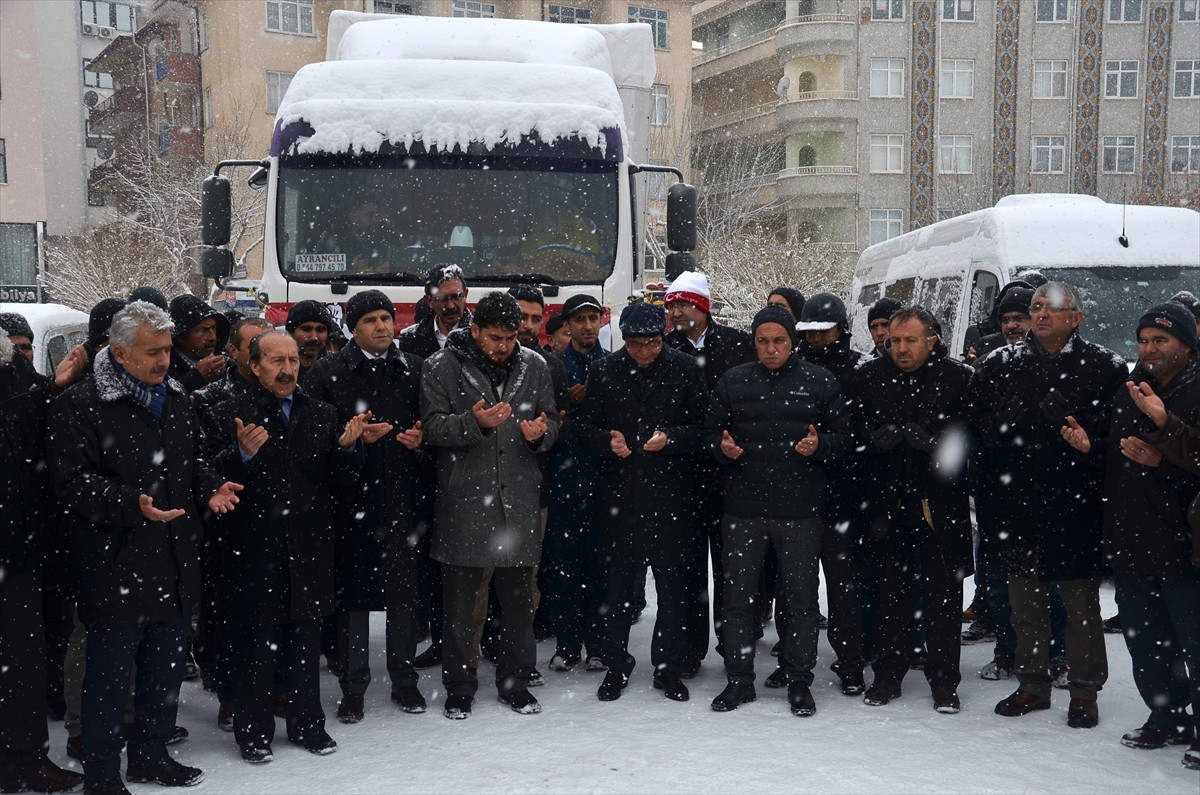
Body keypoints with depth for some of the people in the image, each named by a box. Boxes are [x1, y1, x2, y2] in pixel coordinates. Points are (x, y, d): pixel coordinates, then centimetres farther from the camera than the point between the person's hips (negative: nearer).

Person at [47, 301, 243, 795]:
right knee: (110, 675, 4)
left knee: (167, 666, 17)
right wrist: (133, 504, -28)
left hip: (175, 565, 7)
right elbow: (73, 482, -16)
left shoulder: (176, 400, 11)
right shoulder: (79, 405, -11)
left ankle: (151, 755, 34)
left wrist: (210, 489, 2)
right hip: (116, 568, -7)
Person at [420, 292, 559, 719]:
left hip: (520, 498, 3)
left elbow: (552, 423, 14)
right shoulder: (441, 368, -1)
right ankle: (459, 688, 19)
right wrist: (475, 422, -24)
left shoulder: (534, 366, 9)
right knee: (459, 600, 5)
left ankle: (515, 683, 25)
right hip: (463, 499, -3)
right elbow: (432, 427, -7)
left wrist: (540, 431, -10)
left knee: (518, 597, 11)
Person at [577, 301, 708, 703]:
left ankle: (668, 666, 21)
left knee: (671, 583, 7)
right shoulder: (604, 371, 4)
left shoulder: (685, 369, 0)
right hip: (620, 490, 1)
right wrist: (608, 441, -11)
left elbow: (703, 426, 1)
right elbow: (587, 425, 9)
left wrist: (670, 438, -17)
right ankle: (617, 665, 23)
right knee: (619, 582, 9)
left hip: (670, 491, -1)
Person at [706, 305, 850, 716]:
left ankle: (799, 682, 19)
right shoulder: (733, 381, 8)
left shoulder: (820, 382, 3)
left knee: (801, 597, 6)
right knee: (738, 595, 6)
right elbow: (711, 432, 13)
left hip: (800, 511, -1)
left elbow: (844, 436, 5)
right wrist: (722, 447, -9)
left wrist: (820, 445, -15)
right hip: (743, 508, 2)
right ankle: (739, 679, 20)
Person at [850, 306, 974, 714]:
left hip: (940, 503, -2)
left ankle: (944, 681, 18)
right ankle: (888, 675, 23)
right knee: (891, 590, 11)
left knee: (943, 594, 6)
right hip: (887, 501, 2)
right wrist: (877, 438, -16)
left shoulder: (958, 379, -2)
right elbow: (852, 433, 5)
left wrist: (930, 441, -21)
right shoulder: (868, 377, 5)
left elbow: (970, 437, -5)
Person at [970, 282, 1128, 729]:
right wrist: (1050, 416, -13)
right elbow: (988, 431, -1)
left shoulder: (1104, 367, -1)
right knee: (1026, 603, 13)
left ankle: (1084, 692, 20)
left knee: (1081, 604, 7)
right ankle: (1033, 685, 27)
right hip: (1017, 504, 3)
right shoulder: (999, 365, 7)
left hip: (1077, 506, -3)